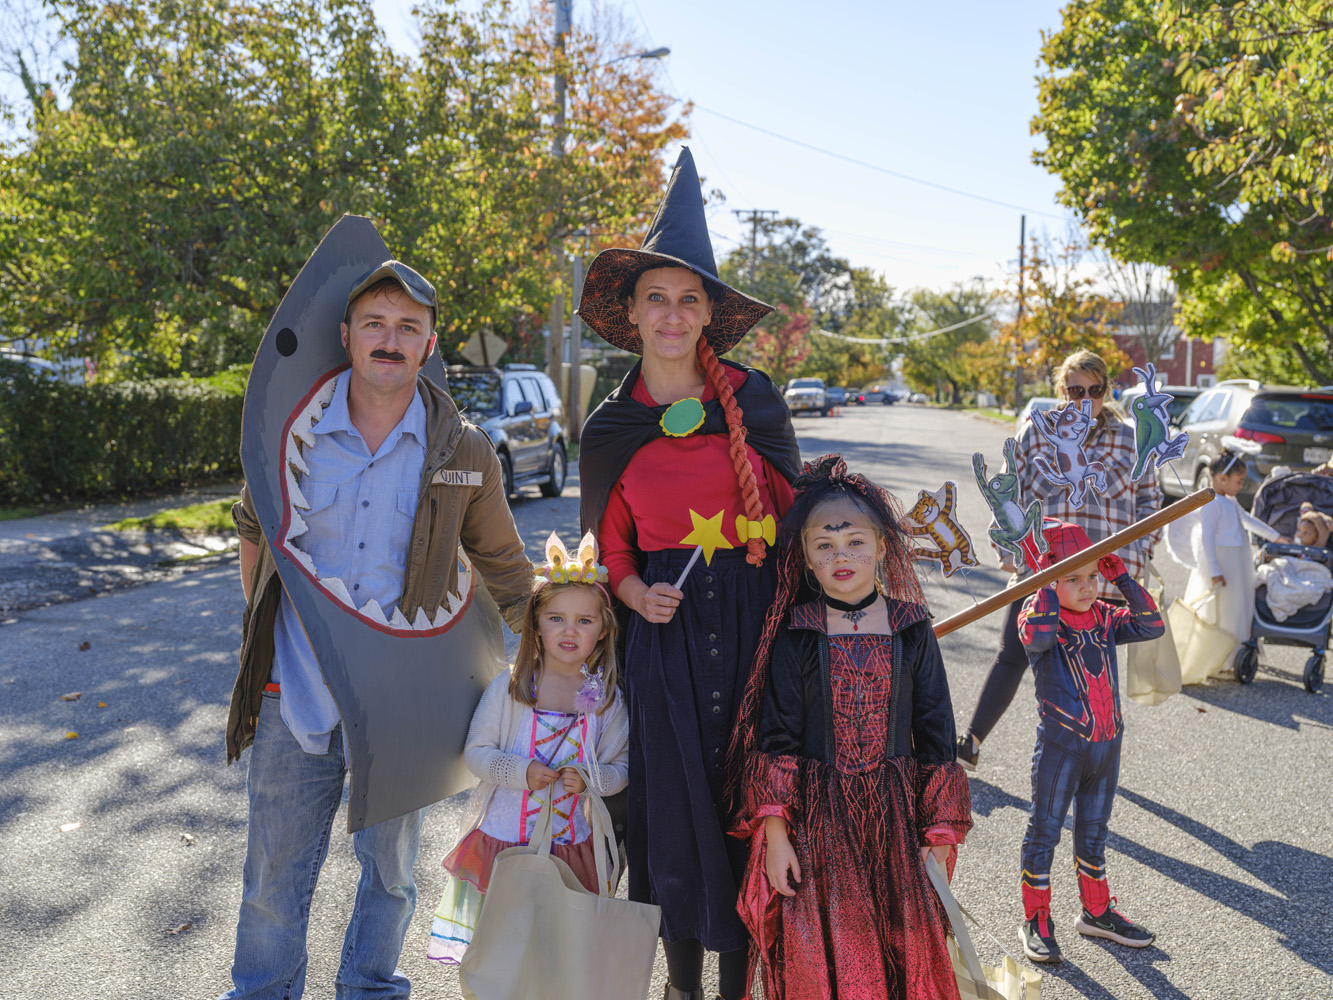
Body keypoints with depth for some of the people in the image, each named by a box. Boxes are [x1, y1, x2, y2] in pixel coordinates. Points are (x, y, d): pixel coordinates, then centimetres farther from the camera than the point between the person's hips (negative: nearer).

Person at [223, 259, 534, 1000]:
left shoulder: (463, 452, -8)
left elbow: (505, 570, 4)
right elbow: (254, 529, 14)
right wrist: (257, 629, 15)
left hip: (401, 700, 0)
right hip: (296, 691, 1)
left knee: (389, 868, 18)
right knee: (275, 871, 15)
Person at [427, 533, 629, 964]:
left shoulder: (607, 699, -2)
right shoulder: (508, 688, -6)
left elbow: (621, 766, 4)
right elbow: (476, 751, -3)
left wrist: (589, 780, -16)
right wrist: (521, 772, -18)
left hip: (572, 843, 1)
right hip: (504, 837, -1)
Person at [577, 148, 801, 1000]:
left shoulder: (753, 399, 0)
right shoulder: (612, 428, 3)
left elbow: (790, 509, 6)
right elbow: (612, 548, 11)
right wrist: (638, 595, -8)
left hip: (753, 617, 0)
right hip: (667, 629, 1)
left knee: (748, 804, 4)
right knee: (674, 810, 8)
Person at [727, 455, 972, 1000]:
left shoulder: (912, 630, -1)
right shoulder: (795, 635, -4)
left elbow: (935, 735, 3)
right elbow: (776, 739, -4)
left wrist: (940, 833, 1)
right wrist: (774, 832, -9)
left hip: (895, 817, 1)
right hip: (815, 819, -1)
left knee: (903, 944, 9)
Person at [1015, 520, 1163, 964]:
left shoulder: (1105, 617, 4)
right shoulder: (1039, 614, -13)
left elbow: (1151, 625, -6)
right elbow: (1038, 636, -36)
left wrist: (1122, 579, -10)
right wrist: (1047, 586, -31)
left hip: (1107, 744, 6)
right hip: (1060, 746, -5)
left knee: (1093, 831, 21)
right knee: (1044, 831, 6)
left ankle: (1097, 912, 37)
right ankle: (1036, 921, 20)